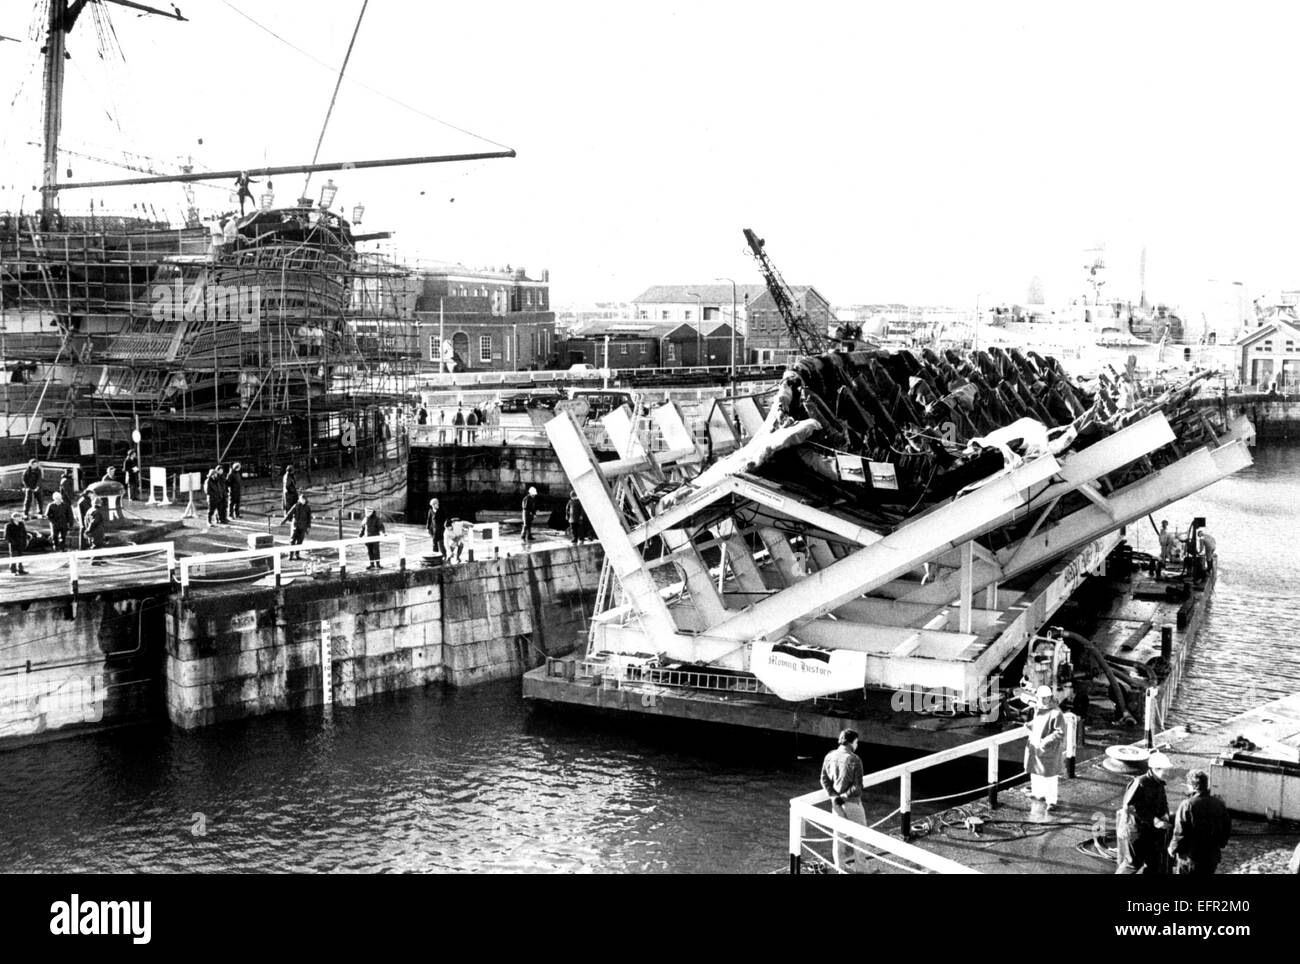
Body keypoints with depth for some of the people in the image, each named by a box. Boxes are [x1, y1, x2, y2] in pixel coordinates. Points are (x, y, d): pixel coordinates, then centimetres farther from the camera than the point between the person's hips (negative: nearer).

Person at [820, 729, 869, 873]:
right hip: (852, 802, -6)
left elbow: (824, 780, -1)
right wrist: (843, 797, -11)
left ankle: (841, 865, 23)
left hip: (836, 802, 6)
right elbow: (857, 787, -21)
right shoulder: (854, 760, -19)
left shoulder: (830, 757, -2)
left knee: (840, 833, 16)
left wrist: (834, 795, -6)